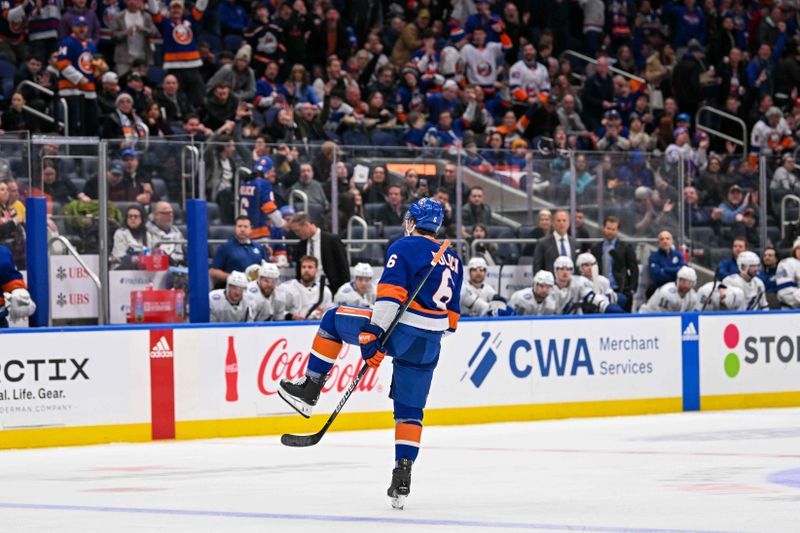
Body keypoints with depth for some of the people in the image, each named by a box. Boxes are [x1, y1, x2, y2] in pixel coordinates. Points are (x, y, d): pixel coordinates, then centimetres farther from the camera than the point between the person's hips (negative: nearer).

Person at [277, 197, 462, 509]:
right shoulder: (454, 260, 18)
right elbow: (452, 313, 22)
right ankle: (402, 479, 1)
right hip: (427, 348, 6)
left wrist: (374, 333, -19)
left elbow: (391, 293, -15)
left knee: (334, 319, 15)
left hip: (398, 330, -6)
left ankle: (310, 389, 13)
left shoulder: (404, 247, -3)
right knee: (409, 410, 11)